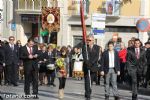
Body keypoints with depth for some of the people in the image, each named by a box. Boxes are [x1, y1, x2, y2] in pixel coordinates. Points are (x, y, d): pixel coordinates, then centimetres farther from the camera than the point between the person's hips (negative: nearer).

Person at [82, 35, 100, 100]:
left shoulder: (97, 47, 6)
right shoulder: (85, 47, 3)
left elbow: (97, 57, -4)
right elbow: (84, 56, -9)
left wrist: (91, 62, -18)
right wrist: (87, 62, -26)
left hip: (93, 67, 2)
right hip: (86, 67, -2)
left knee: (91, 81, 10)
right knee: (87, 81, -8)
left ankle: (87, 93, 28)